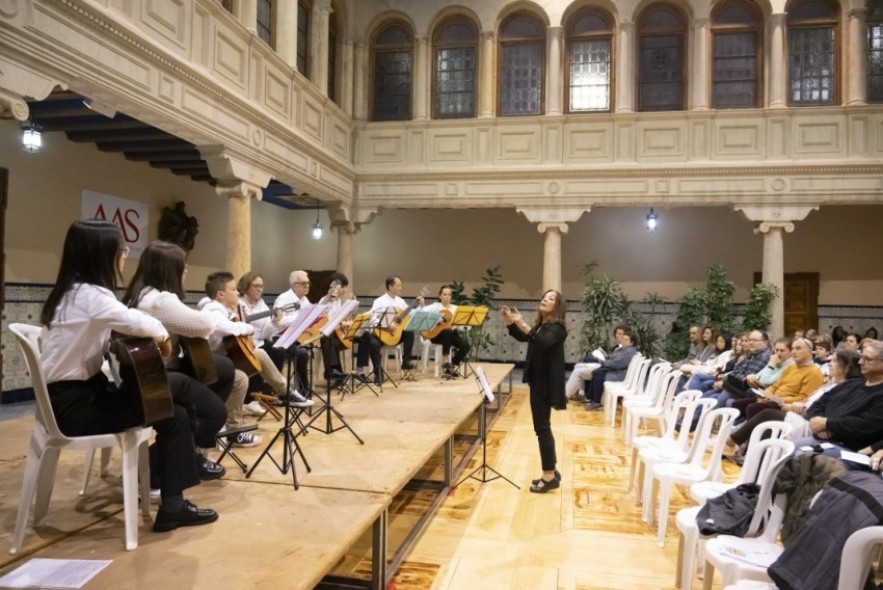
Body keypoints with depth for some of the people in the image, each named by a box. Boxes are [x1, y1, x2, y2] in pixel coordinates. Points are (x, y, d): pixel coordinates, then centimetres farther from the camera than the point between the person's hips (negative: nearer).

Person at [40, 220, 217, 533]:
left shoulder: (73, 291, 11)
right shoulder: (89, 294, -20)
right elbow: (141, 324, -34)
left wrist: (152, 335, -10)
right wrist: (162, 334, -12)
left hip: (78, 393, 9)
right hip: (75, 403, -9)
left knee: (175, 413, 3)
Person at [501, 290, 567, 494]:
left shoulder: (556, 328, -16)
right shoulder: (541, 325, 11)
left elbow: (543, 342, -35)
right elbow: (522, 338, 19)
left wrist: (523, 325, -46)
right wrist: (510, 322, 2)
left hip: (546, 383, -9)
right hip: (538, 381, 9)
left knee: (542, 428, -6)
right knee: (543, 427, 14)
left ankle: (549, 476, 2)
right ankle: (551, 472, 23)